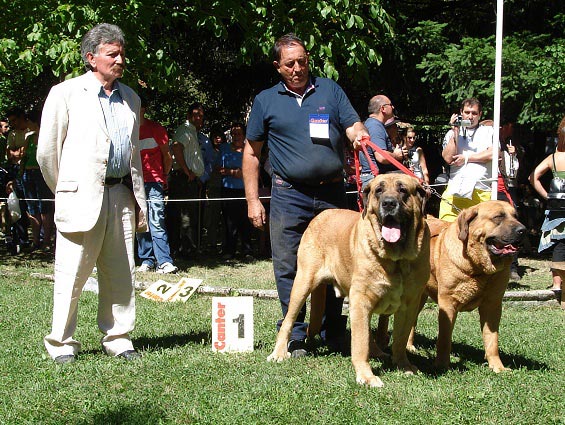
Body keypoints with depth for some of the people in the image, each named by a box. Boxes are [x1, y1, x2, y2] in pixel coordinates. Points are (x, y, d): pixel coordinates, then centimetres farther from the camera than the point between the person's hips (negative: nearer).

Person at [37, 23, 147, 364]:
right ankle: (62, 344, 8)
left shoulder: (131, 99, 17)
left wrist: (139, 200, 18)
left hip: (121, 196, 5)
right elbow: (47, 151, 2)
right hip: (82, 197, -5)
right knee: (71, 276, -2)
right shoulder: (66, 93, -1)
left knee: (121, 275, 7)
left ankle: (118, 339, 17)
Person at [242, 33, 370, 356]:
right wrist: (253, 199, 3)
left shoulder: (330, 90, 10)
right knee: (288, 268, -2)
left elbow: (354, 126, 4)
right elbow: (252, 153, 10)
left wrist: (361, 136, -21)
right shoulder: (266, 100, 7)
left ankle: (334, 333, 21)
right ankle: (295, 336, 8)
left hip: (332, 193, 1)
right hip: (289, 196, -1)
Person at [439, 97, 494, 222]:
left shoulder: (488, 131, 15)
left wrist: (466, 158, 2)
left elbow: (492, 154, 0)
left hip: (482, 192, -1)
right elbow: (448, 158, 1)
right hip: (455, 190, 1)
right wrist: (455, 132, 0)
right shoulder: (452, 133, 16)